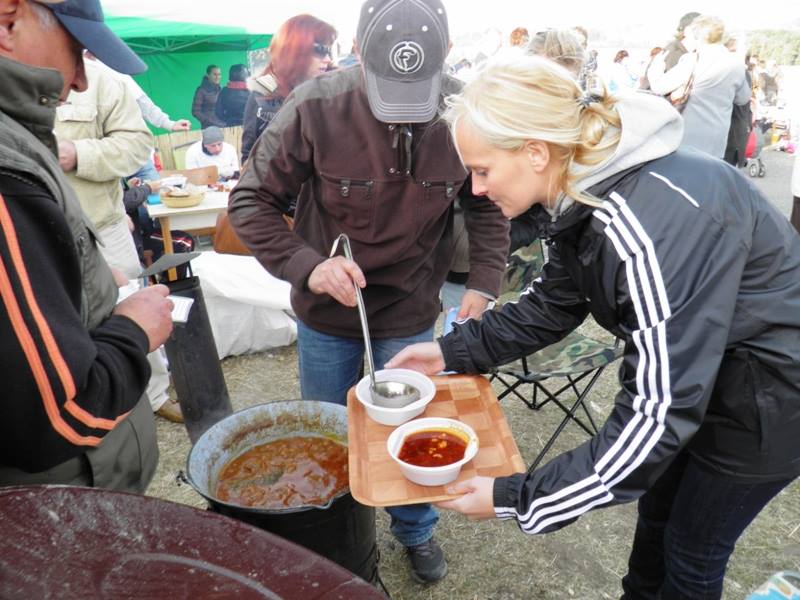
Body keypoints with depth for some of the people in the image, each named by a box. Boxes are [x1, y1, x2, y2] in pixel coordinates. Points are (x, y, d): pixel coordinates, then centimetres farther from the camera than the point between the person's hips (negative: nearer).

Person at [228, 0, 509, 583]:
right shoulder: (316, 107, -21)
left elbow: (489, 205, -1)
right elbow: (251, 201, -13)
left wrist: (483, 283, -13)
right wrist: (307, 266, -28)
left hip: (412, 315, 0)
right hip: (326, 313, 0)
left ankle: (416, 531, 48)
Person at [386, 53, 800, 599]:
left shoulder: (655, 226, -38)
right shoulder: (583, 193, -11)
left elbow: (658, 414, -35)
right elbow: (554, 305, 2)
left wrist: (519, 500, -30)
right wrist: (452, 351, -4)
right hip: (699, 364, 8)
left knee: (691, 552, 12)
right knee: (657, 509, 24)